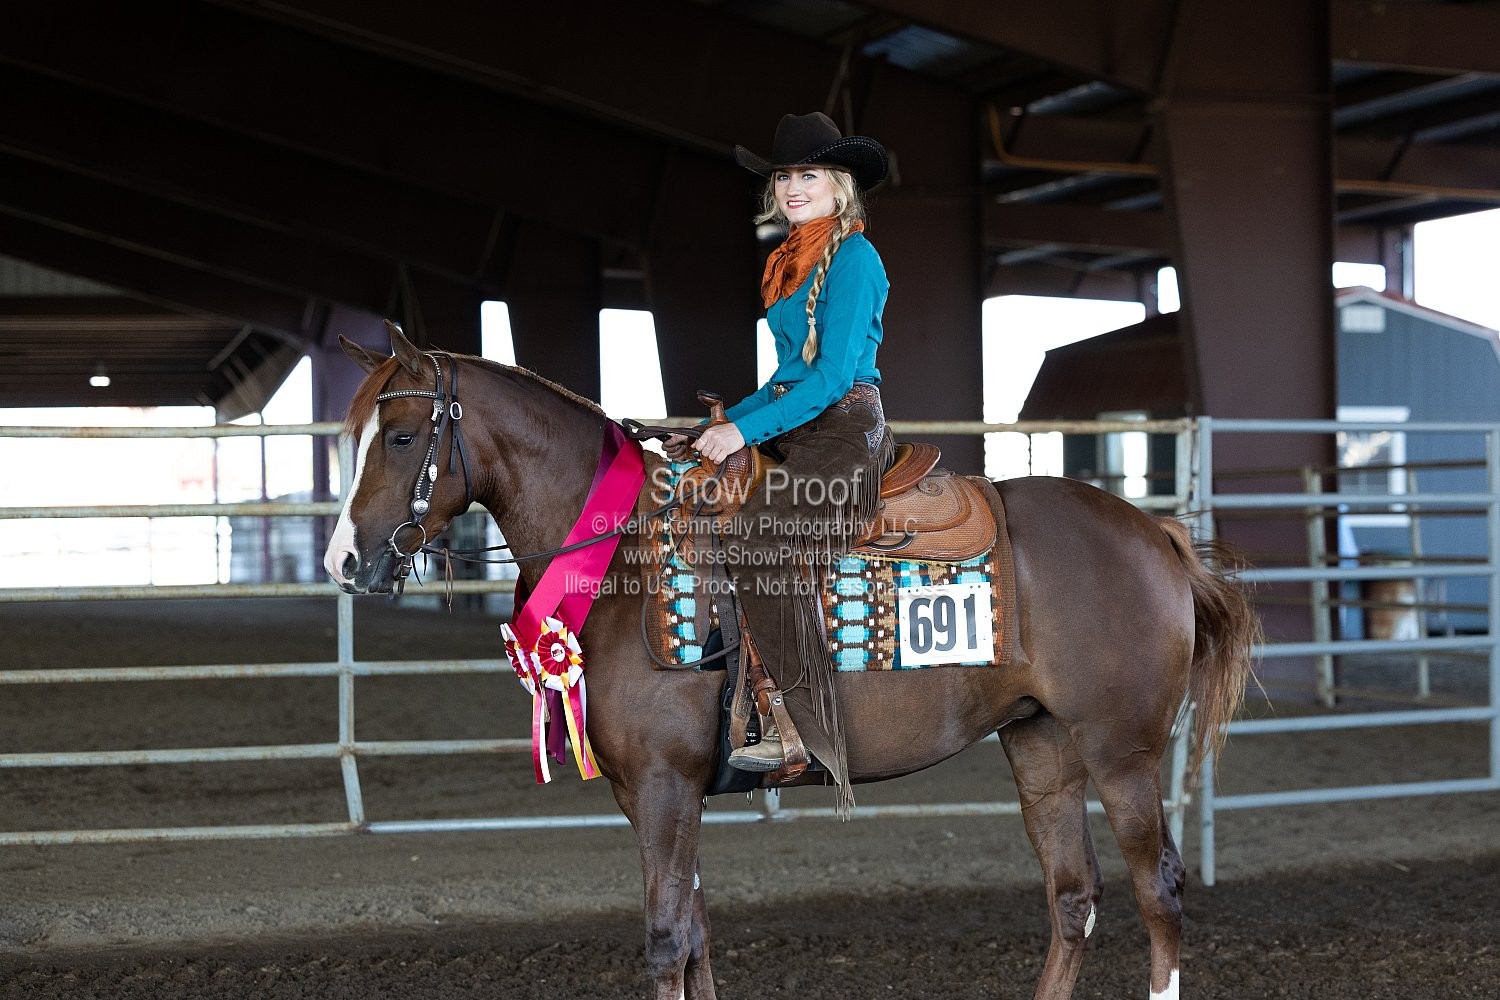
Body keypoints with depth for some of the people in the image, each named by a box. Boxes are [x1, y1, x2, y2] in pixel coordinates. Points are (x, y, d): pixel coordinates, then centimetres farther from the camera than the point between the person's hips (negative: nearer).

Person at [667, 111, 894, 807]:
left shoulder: (853, 257, -9)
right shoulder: (790, 260, 18)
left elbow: (833, 375, -16)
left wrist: (745, 429, -17)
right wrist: (716, 430, 13)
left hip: (847, 434, -10)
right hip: (795, 430, 10)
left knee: (759, 540, -29)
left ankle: (811, 732, -25)